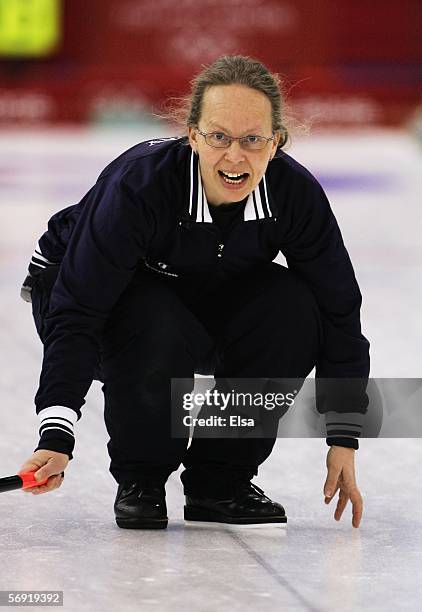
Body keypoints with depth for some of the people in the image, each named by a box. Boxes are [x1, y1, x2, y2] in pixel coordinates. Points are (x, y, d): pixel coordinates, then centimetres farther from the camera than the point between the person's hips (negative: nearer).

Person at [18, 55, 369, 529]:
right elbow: (76, 315, -37)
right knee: (160, 336, -37)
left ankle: (219, 480, -7)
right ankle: (139, 481, -8)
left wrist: (343, 438, -16)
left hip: (204, 295, 4)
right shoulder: (139, 183, -35)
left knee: (294, 310, -25)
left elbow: (338, 313, -14)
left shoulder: (295, 193, -24)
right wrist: (56, 437, -45)